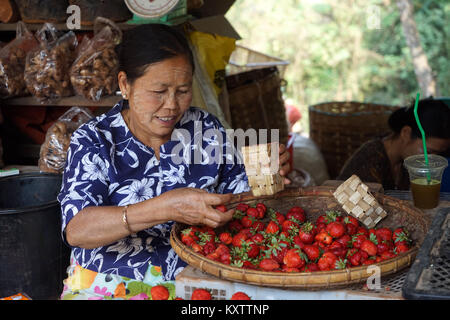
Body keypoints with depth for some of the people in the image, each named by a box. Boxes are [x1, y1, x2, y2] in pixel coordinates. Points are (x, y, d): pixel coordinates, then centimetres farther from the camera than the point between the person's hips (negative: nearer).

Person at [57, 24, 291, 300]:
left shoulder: (207, 129, 9)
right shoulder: (94, 140, -3)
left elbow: (240, 203, 16)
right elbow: (76, 230, -18)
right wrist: (165, 208, -29)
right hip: (111, 285, -2)